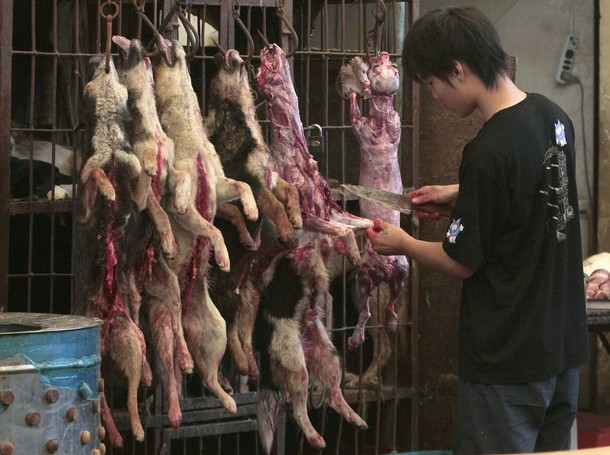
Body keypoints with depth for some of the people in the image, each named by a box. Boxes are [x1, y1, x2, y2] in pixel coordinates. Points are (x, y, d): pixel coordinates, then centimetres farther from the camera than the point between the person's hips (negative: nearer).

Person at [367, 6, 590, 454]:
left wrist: (401, 243, 4)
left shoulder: (489, 152, -24)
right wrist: (462, 196, 16)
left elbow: (462, 263, -14)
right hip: (564, 345, 8)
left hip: (508, 361, -8)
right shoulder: (554, 116, 1)